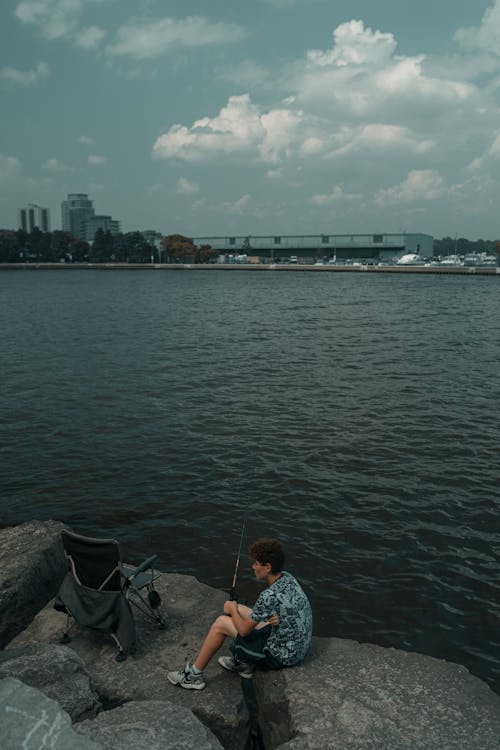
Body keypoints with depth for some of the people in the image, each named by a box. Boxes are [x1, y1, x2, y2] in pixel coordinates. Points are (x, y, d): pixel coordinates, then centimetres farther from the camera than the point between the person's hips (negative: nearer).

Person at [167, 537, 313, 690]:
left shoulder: (269, 596, -29)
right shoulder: (287, 577, -4)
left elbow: (244, 630, -18)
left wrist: (232, 609, 2)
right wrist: (269, 616, -11)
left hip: (281, 656, -8)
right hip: (298, 647, 8)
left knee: (220, 623, -1)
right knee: (239, 610, 17)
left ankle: (194, 675, 13)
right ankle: (243, 664, 27)